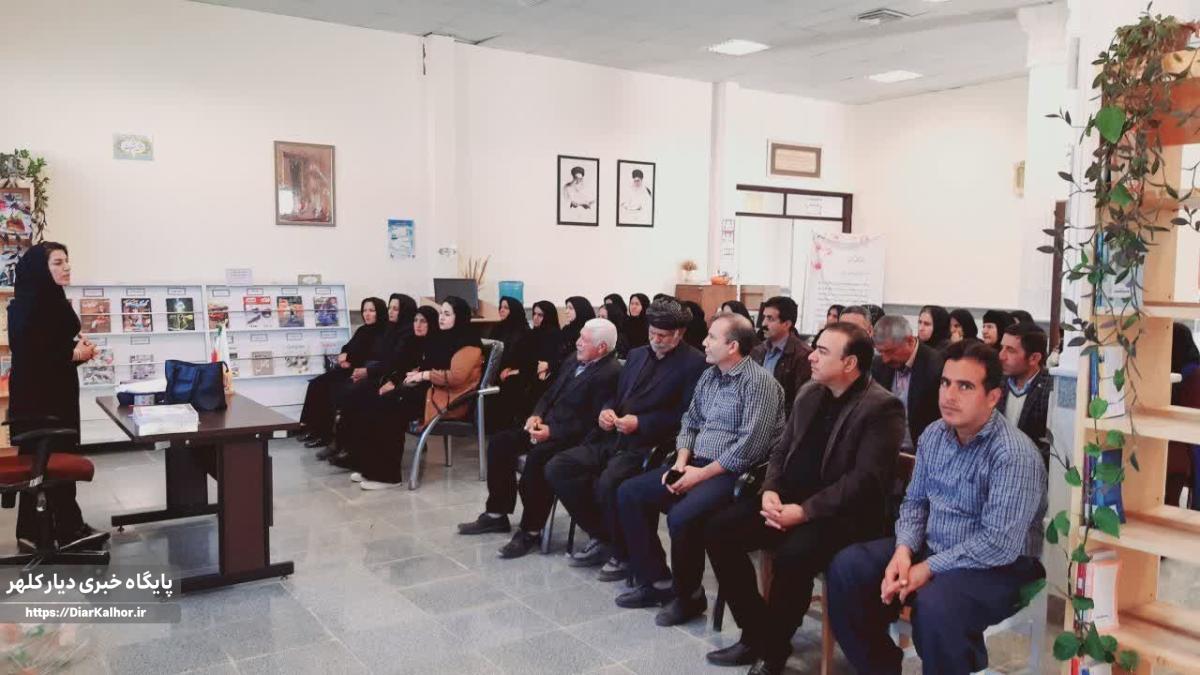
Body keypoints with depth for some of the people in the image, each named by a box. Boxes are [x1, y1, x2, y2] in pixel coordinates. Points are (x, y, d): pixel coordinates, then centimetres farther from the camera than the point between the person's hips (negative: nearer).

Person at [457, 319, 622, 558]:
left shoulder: (610, 374, -18)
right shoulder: (575, 360, 11)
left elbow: (593, 422, -22)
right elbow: (551, 393, 20)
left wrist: (552, 432, -23)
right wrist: (537, 415, 1)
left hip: (574, 437, -9)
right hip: (547, 424, 10)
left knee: (537, 457, -34)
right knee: (499, 443, -1)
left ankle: (530, 531, -18)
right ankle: (497, 514, 12)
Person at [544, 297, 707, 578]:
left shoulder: (693, 363, -4)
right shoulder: (637, 355, 20)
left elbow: (687, 415, -11)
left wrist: (640, 423, -17)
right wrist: (606, 411, 1)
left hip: (649, 445, -8)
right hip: (613, 439, 8)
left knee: (609, 482, -34)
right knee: (556, 468, -8)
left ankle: (625, 554, -6)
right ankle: (601, 537, 7)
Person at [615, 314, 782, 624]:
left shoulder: (759, 382, -13)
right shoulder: (709, 375, 13)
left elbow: (750, 446, -20)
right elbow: (690, 422, 16)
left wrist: (701, 474, -18)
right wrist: (681, 463, -2)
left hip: (732, 472, -9)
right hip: (696, 464, 9)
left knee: (681, 515, -32)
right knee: (629, 493, -1)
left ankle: (688, 596, -6)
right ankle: (656, 581, 5)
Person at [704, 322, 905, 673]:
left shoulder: (881, 408, -12)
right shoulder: (809, 393, 11)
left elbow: (866, 480, -20)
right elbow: (781, 449, 15)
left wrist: (805, 511, -24)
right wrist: (770, 491, -5)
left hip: (842, 514, -7)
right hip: (789, 499, 8)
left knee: (793, 555, -34)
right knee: (719, 531, -8)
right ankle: (757, 632, 5)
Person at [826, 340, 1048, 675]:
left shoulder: (1014, 455, -22)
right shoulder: (933, 434, 2)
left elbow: (1000, 545, -26)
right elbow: (915, 501, 9)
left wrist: (929, 569, -22)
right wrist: (903, 551, -10)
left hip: (998, 566, -7)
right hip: (930, 548, 7)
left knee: (936, 605, -36)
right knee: (846, 568, -7)